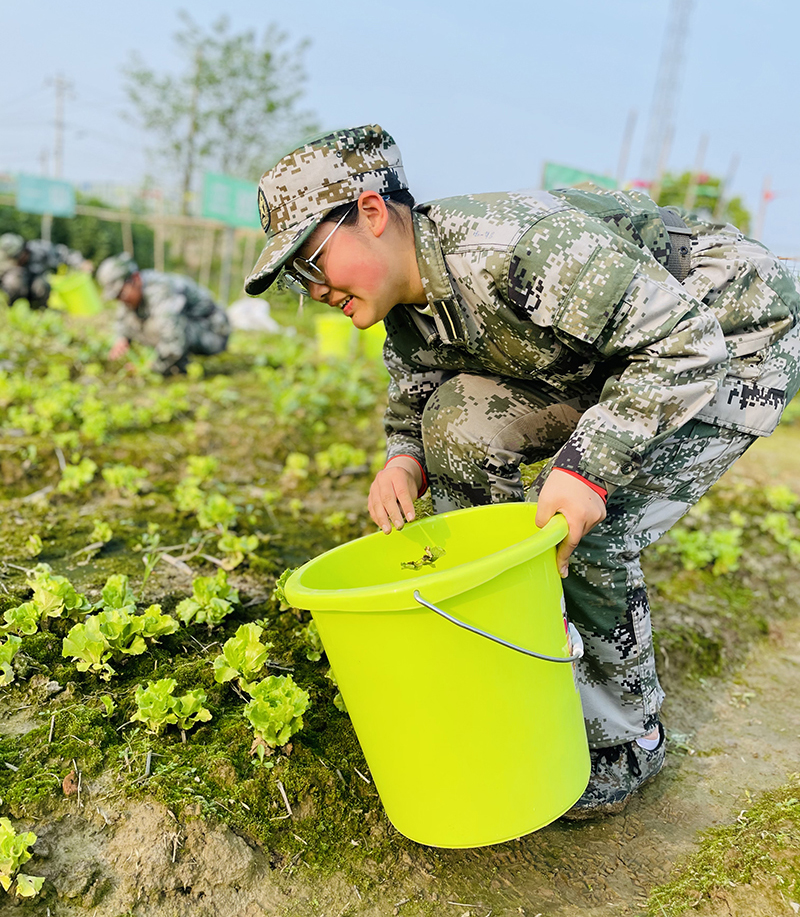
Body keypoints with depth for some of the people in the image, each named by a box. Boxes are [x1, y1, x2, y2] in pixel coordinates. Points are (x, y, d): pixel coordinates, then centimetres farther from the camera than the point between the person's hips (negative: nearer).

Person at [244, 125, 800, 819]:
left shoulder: (521, 246, -34)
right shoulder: (409, 310, -6)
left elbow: (688, 343, -33)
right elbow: (413, 408, 8)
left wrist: (587, 465, -40)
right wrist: (404, 458, -14)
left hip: (738, 344, -8)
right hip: (623, 360, 8)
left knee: (586, 532, -23)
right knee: (459, 423, -8)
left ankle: (627, 741, 6)